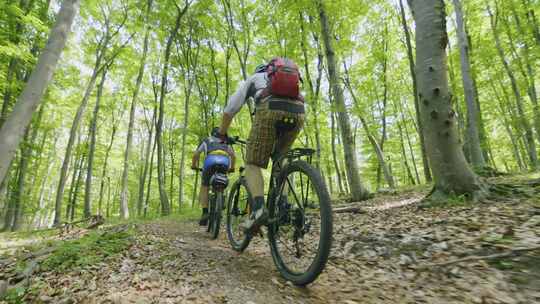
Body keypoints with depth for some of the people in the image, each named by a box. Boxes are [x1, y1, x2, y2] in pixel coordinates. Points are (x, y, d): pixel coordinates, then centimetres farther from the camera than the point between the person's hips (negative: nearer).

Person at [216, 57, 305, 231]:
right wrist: (282, 141, 48)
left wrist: (222, 134, 34)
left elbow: (231, 108, 23)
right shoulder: (292, 77, 42)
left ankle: (258, 207, -17)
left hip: (269, 110, -4)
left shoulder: (253, 78, 31)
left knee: (253, 164, 4)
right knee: (279, 159, 25)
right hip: (297, 112, 4)